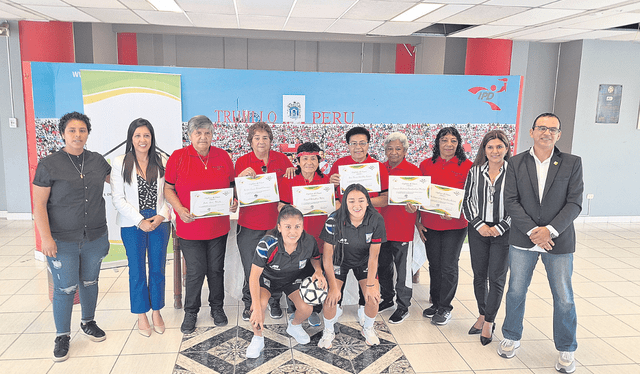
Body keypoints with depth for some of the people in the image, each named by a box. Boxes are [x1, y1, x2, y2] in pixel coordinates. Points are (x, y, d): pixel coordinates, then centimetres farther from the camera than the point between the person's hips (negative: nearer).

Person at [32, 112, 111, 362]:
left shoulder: (97, 161, 4)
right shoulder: (49, 165, -7)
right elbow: (39, 204, -8)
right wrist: (46, 238, -14)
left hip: (95, 238, 4)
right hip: (62, 241, -3)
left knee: (90, 282, 16)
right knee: (65, 289, 2)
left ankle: (88, 322, 37)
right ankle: (62, 336, 20)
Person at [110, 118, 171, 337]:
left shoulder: (162, 162, 3)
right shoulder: (120, 163, -3)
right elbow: (117, 198, -6)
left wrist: (162, 215, -11)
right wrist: (140, 221, -12)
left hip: (159, 222, 2)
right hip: (132, 224, -1)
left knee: (158, 269, 11)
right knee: (137, 271, 9)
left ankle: (156, 312, 27)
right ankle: (141, 315, 25)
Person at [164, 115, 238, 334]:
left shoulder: (223, 157, 3)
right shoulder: (177, 157, -4)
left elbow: (232, 185, 13)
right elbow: (168, 189, -1)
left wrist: (234, 201, -7)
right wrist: (180, 209, -17)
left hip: (218, 225, 3)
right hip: (190, 227, -2)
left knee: (216, 269, 13)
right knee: (195, 272, 2)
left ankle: (217, 308, 33)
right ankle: (191, 313, 24)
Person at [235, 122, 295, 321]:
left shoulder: (281, 159, 4)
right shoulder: (242, 162, 0)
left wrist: (291, 170, -3)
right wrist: (242, 176, -20)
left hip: (275, 222, 1)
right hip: (250, 224, -1)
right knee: (251, 268, 3)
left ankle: (274, 302, 29)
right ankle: (249, 303, 26)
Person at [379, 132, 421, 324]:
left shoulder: (414, 171, -5)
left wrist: (413, 207, -22)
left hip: (403, 229, -4)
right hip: (381, 227, 5)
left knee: (403, 270, 4)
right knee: (383, 266, 17)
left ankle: (403, 306, 18)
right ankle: (387, 298, 35)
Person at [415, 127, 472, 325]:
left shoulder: (467, 166, -2)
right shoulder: (426, 165, 5)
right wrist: (417, 221, 5)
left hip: (455, 225, -3)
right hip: (430, 225, 3)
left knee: (448, 267, 3)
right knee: (434, 266, 13)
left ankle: (445, 307, 19)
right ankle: (435, 303, 29)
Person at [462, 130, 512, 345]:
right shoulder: (474, 172, 3)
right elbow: (467, 202, 5)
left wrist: (500, 228, -11)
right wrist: (479, 224, -7)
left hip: (503, 233, -3)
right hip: (478, 231, 3)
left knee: (496, 278, 2)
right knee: (479, 275, 11)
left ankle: (489, 322, 16)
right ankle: (483, 316, 28)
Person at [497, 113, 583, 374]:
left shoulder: (572, 163, 0)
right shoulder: (516, 163, 1)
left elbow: (574, 203, -5)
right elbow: (511, 201, -4)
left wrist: (550, 230, -16)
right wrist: (532, 231, -14)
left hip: (559, 240, 0)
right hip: (523, 239, 1)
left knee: (564, 298, 7)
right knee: (516, 291, 11)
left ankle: (566, 350, 26)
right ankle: (511, 338, 31)